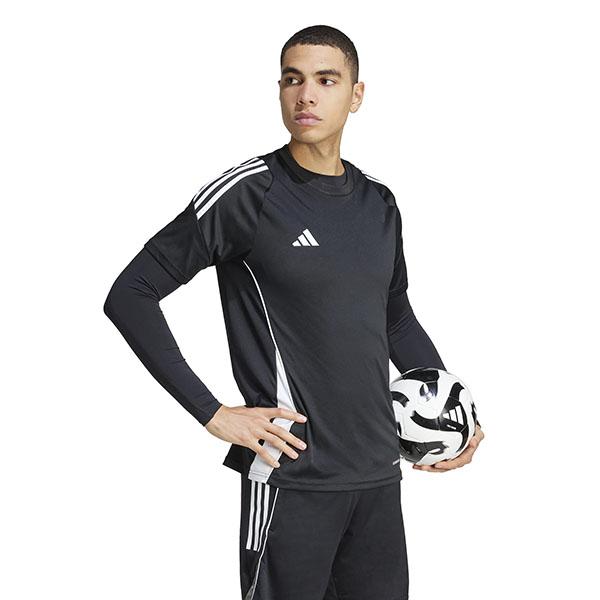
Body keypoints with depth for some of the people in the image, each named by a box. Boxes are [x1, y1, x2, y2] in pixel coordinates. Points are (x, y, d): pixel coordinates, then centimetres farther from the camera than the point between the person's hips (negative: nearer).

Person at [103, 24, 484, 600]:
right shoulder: (248, 192, -10)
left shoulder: (379, 202, 9)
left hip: (379, 474, 6)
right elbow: (129, 296, -9)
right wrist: (213, 414, -13)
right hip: (292, 477, -6)